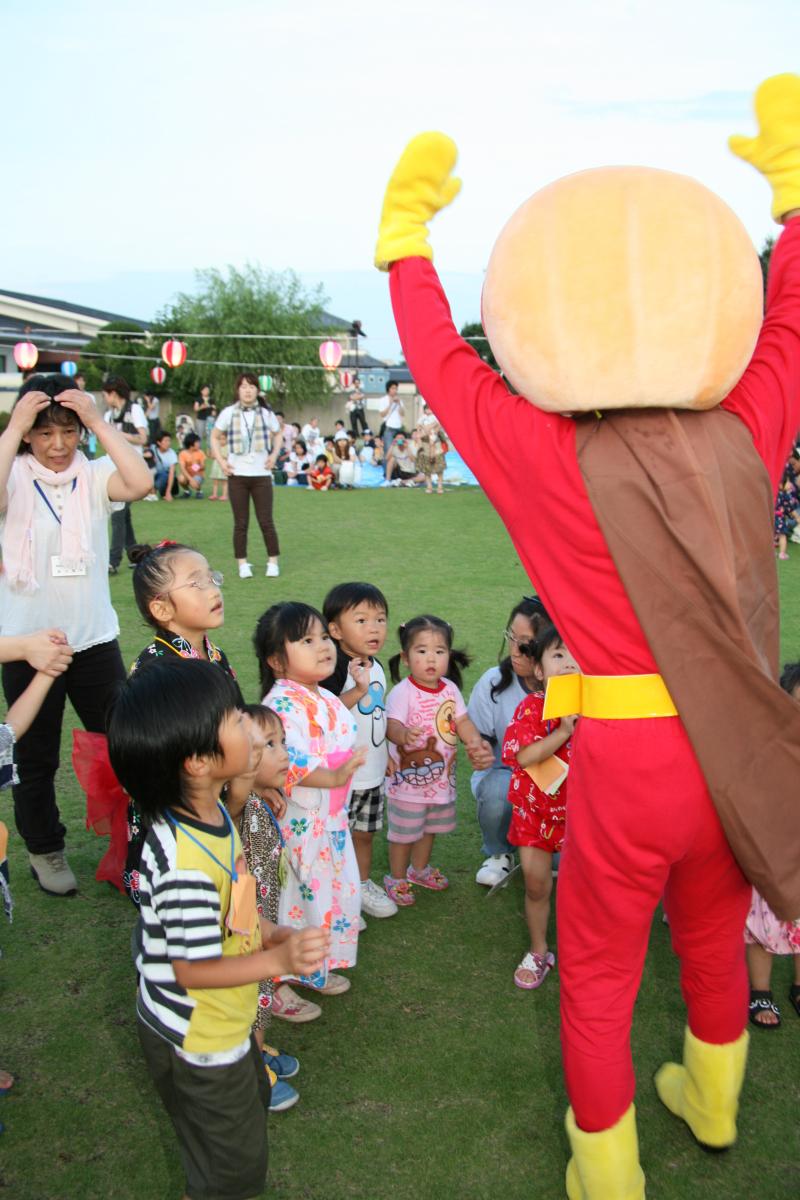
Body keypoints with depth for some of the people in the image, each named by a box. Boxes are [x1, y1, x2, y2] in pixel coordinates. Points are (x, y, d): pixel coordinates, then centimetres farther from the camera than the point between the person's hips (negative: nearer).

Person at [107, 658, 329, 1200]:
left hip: (224, 1021, 9)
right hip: (197, 1041, -9)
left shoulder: (211, 811, -8)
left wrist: (269, 931, -1)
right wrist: (276, 961, -36)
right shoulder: (185, 862, -38)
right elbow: (190, 970, -30)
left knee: (253, 1105, 33)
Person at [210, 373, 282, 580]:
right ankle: (243, 564, 12)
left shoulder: (266, 413, 2)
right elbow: (215, 438, 11)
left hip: (261, 474, 0)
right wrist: (221, 461, -1)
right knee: (241, 522, 4)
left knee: (266, 521, 0)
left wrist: (274, 454, 4)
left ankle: (272, 562, 10)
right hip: (237, 475, 0)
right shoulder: (228, 413, 0)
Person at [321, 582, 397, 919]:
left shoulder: (376, 666, 6)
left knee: (365, 832, 21)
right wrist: (359, 689, -34)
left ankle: (362, 885, 39)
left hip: (373, 771, 8)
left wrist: (386, 752, 20)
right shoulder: (335, 667, -20)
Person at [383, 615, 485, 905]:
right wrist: (403, 734, -56)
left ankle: (419, 869, 47)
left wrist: (473, 740, -17)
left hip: (441, 775, 6)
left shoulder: (450, 688, -1)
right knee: (404, 832, 8)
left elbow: (462, 721, 2)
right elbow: (391, 725, -34)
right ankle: (396, 878, 29)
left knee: (430, 827, 24)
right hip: (408, 776, -6)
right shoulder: (402, 692, -22)